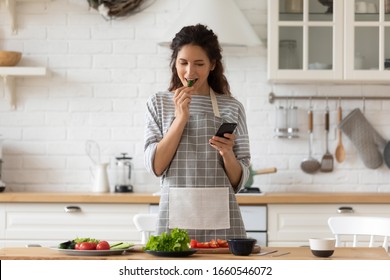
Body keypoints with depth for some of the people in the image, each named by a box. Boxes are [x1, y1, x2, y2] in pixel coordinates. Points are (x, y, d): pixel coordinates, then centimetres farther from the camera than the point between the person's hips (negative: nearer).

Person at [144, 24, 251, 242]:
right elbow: (155, 166, -4)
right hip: (175, 215, 0)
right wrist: (180, 118, -10)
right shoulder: (159, 104, 6)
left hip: (220, 218, 0)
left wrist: (227, 153, -15)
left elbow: (239, 180, 5)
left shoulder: (232, 108, 3)